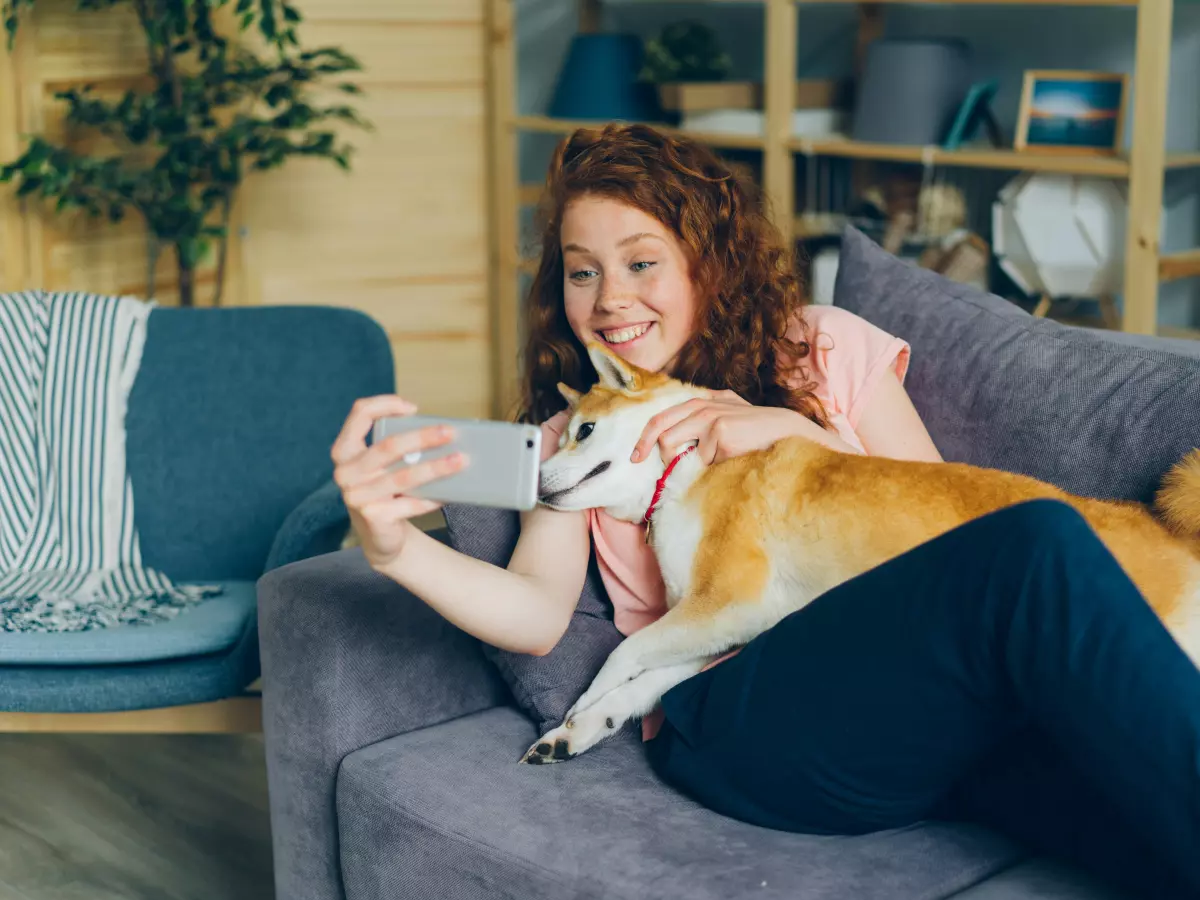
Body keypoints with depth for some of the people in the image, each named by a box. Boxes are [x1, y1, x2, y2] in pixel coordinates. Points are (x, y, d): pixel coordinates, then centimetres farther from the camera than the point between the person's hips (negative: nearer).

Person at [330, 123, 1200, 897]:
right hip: (727, 707, -1)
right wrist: (394, 546, -18)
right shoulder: (572, 435, 22)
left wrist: (794, 428, 1)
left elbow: (941, 520, 15)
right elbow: (536, 613, 2)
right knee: (1036, 547, -32)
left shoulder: (825, 349, 23)